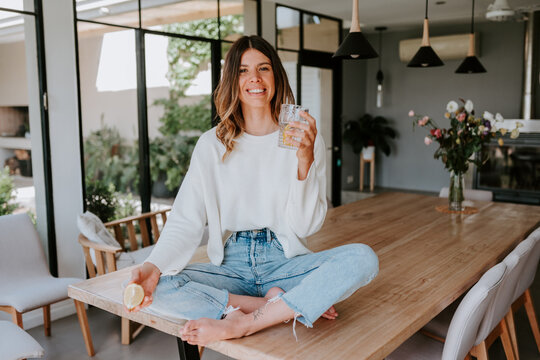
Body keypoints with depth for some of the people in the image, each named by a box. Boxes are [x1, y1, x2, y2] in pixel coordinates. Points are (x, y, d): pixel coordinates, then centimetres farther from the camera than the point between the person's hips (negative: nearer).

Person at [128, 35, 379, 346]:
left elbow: (307, 226, -4)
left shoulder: (305, 139, 2)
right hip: (230, 265, 1)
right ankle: (279, 306, -17)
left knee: (363, 258, -27)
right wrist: (155, 266, -21)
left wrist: (305, 159, -18)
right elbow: (186, 221, -2)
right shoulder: (212, 144, 4)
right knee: (155, 287, -25)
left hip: (285, 261, 0)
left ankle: (240, 324, -25)